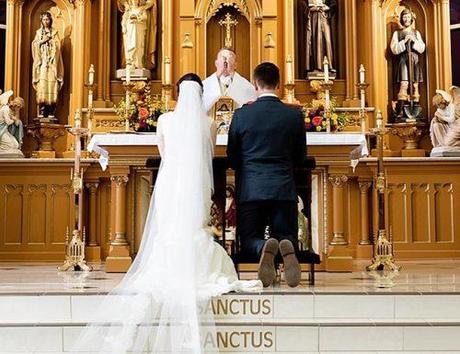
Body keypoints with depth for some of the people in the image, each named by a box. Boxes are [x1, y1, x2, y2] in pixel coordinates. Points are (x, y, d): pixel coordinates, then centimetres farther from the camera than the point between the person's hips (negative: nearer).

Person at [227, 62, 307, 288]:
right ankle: (287, 248, -26)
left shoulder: (241, 115, -2)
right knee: (287, 237, 14)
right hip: (284, 190, 1)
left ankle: (263, 248, -27)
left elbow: (232, 159, 7)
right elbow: (300, 158, 11)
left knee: (249, 240, 12)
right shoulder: (295, 115, 1)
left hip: (250, 190, -1)